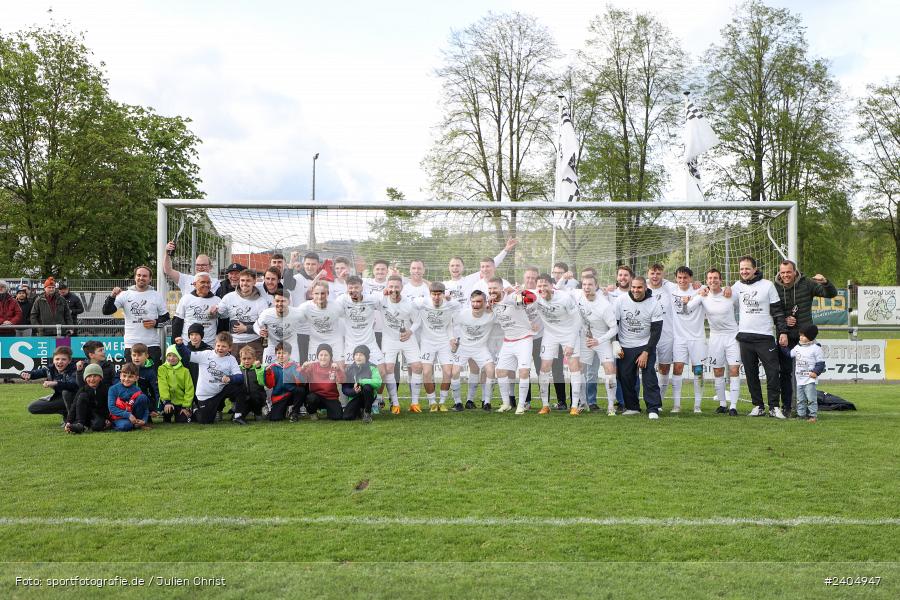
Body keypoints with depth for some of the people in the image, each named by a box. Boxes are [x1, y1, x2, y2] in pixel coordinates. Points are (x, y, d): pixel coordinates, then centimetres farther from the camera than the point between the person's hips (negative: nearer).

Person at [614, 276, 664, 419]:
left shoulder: (654, 305, -11)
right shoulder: (620, 301, -7)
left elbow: (656, 331, -10)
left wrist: (646, 352, -16)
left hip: (645, 345, -2)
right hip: (625, 347, 2)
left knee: (649, 376, -14)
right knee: (625, 377, 3)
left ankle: (653, 409, -9)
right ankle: (632, 407, 18)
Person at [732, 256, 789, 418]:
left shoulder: (767, 285, 1)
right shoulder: (737, 287, 9)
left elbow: (777, 311, 2)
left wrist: (783, 332, -4)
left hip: (765, 336, -3)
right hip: (745, 336, 3)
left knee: (773, 371, -7)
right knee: (751, 373, 5)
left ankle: (774, 407, 0)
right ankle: (758, 406, 14)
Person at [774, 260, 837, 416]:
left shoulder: (806, 284, -3)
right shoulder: (775, 288, -2)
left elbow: (832, 294, -3)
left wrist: (825, 282, -24)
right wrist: (783, 320, -11)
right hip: (785, 337, 1)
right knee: (785, 372, 4)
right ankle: (786, 407, 13)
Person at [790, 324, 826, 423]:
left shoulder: (816, 348, -8)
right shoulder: (797, 347, 11)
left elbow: (820, 362, -8)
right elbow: (789, 354, 25)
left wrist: (816, 372, -17)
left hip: (810, 379, -7)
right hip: (799, 378, 7)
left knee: (811, 398, -8)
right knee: (800, 399, 11)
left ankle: (812, 415, -2)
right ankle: (801, 414, 18)